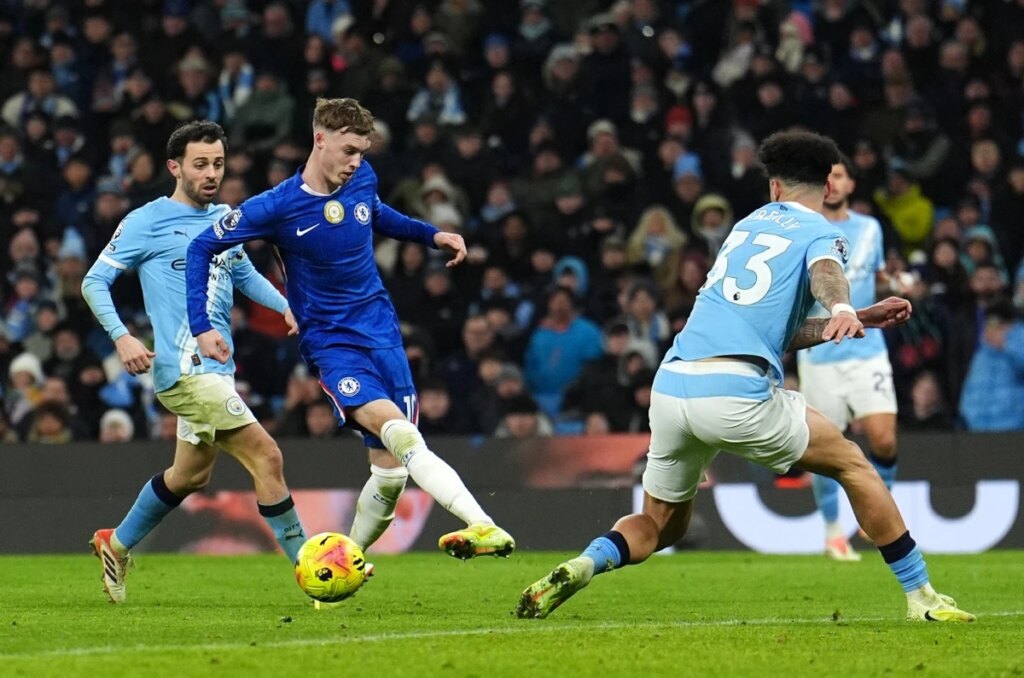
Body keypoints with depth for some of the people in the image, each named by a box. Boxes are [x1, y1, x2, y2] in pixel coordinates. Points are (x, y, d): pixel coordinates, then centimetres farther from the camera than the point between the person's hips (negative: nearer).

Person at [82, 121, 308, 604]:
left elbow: (244, 274, 31)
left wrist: (286, 306, 13)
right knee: (266, 456, -16)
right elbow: (94, 282, -3)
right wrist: (121, 337, -18)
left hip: (215, 368, 9)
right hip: (185, 369, -9)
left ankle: (117, 546, 42)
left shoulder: (224, 220, 14)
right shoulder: (147, 222, -5)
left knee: (191, 473, 21)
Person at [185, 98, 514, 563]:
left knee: (391, 471, -2)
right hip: (330, 344, -5)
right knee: (395, 429, -30)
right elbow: (201, 247, -4)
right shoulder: (278, 206, -12)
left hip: (382, 332, 5)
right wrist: (201, 327, -11)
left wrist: (431, 235, 14)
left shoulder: (362, 179, 1)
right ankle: (481, 525, -47)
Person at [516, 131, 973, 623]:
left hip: (670, 385, 6)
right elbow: (825, 273, -18)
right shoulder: (821, 234, 9)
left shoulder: (751, 224, 28)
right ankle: (920, 596, 12)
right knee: (852, 465, 13)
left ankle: (582, 566, -6)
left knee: (659, 525, 21)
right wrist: (842, 309, -38)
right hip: (738, 393, -5)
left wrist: (862, 318, 35)